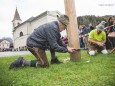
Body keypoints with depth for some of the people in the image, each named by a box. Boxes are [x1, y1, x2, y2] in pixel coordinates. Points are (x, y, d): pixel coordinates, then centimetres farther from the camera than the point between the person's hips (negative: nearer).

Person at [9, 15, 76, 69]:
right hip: (33, 45, -10)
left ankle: (54, 60, 15)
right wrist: (66, 50, -12)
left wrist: (66, 46, 7)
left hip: (34, 42, 10)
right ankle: (23, 62, -6)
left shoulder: (55, 26, 9)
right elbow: (54, 46, -21)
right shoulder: (53, 28, -22)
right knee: (45, 65, -8)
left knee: (54, 42, 13)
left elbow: (59, 41, 17)